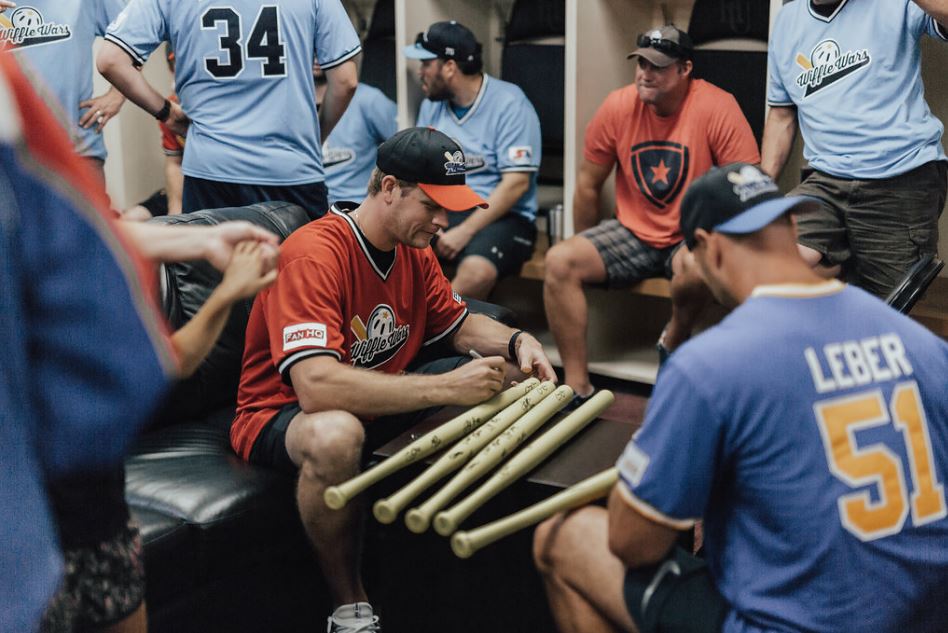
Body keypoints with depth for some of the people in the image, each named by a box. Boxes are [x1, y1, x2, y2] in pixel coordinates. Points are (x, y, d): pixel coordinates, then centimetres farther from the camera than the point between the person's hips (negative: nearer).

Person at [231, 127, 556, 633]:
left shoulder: (413, 251, 0)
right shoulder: (314, 255, -27)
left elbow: (460, 325, 13)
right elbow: (317, 386, -38)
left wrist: (518, 342, -10)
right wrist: (447, 387, -38)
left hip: (381, 398, 8)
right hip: (281, 415, -8)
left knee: (505, 374, -1)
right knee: (336, 434, -43)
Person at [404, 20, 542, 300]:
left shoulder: (509, 104, -8)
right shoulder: (432, 104, 11)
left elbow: (516, 183, -14)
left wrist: (465, 231, -19)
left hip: (500, 217, -5)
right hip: (442, 212, 6)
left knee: (476, 273, -36)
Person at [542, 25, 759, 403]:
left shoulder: (716, 108, -15)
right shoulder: (618, 107, -4)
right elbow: (589, 185, 8)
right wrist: (587, 250, 13)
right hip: (633, 233, 4)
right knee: (559, 261, -17)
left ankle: (675, 340, -3)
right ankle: (578, 387, -12)